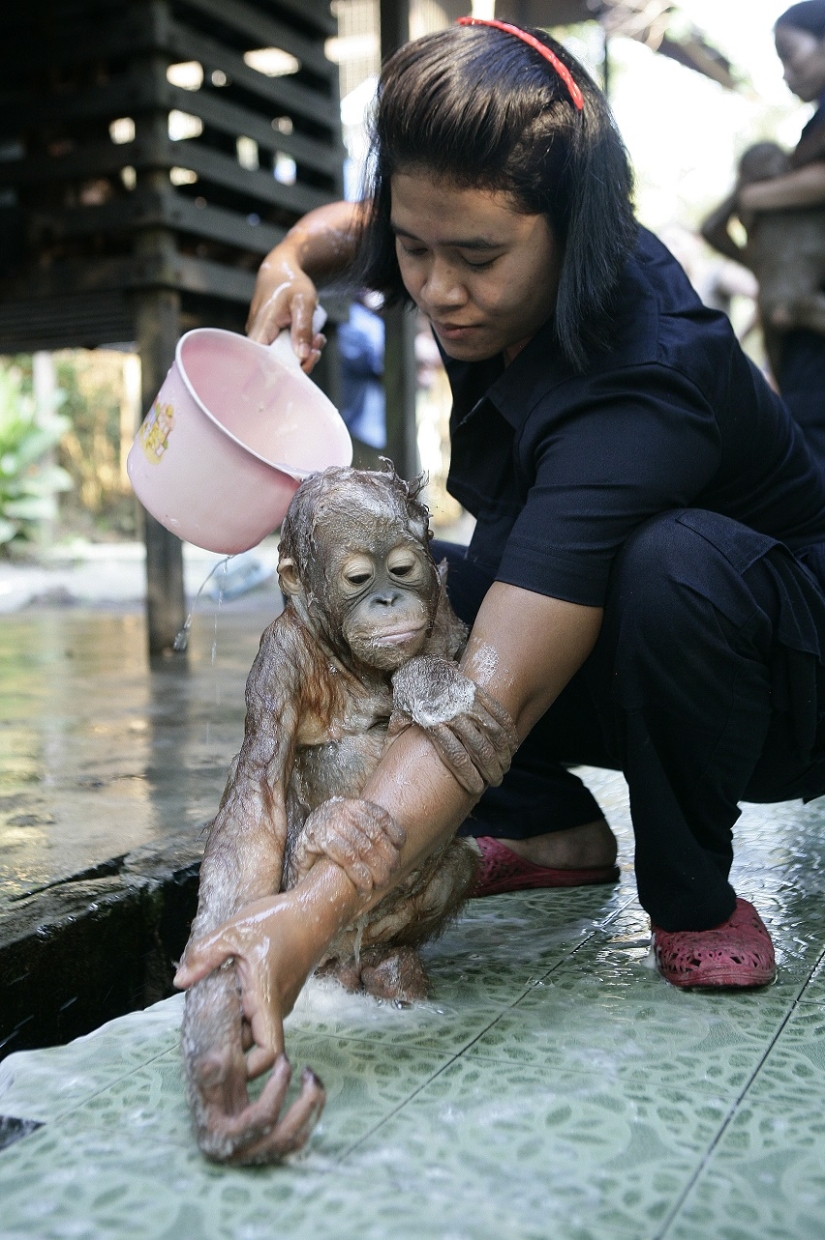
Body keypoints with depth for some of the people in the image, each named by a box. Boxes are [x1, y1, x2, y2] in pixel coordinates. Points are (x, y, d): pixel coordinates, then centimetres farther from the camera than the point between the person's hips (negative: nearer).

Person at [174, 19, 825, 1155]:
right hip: (611, 648, 7)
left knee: (672, 559, -40)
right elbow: (346, 222, 11)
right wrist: (292, 260, -12)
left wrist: (312, 912, -54)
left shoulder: (641, 388, -37)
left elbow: (496, 694, -46)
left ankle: (694, 897, -16)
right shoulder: (510, 268, -13)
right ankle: (555, 829, 5)